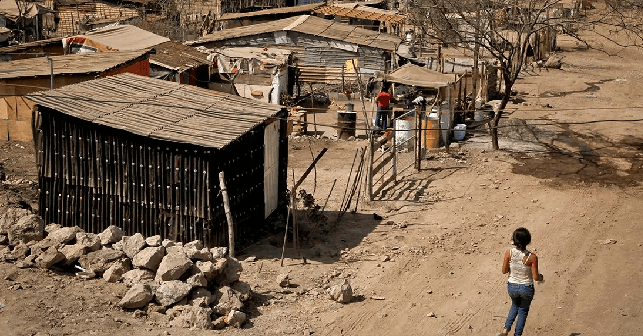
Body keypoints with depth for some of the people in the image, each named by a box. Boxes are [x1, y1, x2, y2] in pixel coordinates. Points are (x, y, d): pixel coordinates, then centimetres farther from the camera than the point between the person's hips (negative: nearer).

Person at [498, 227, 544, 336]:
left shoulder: (509, 253, -17)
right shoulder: (532, 257, -23)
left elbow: (504, 271, -6)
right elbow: (535, 277, -16)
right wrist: (541, 277, 6)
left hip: (512, 286, 2)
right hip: (526, 288, -2)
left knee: (515, 305, 32)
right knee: (523, 311, 24)